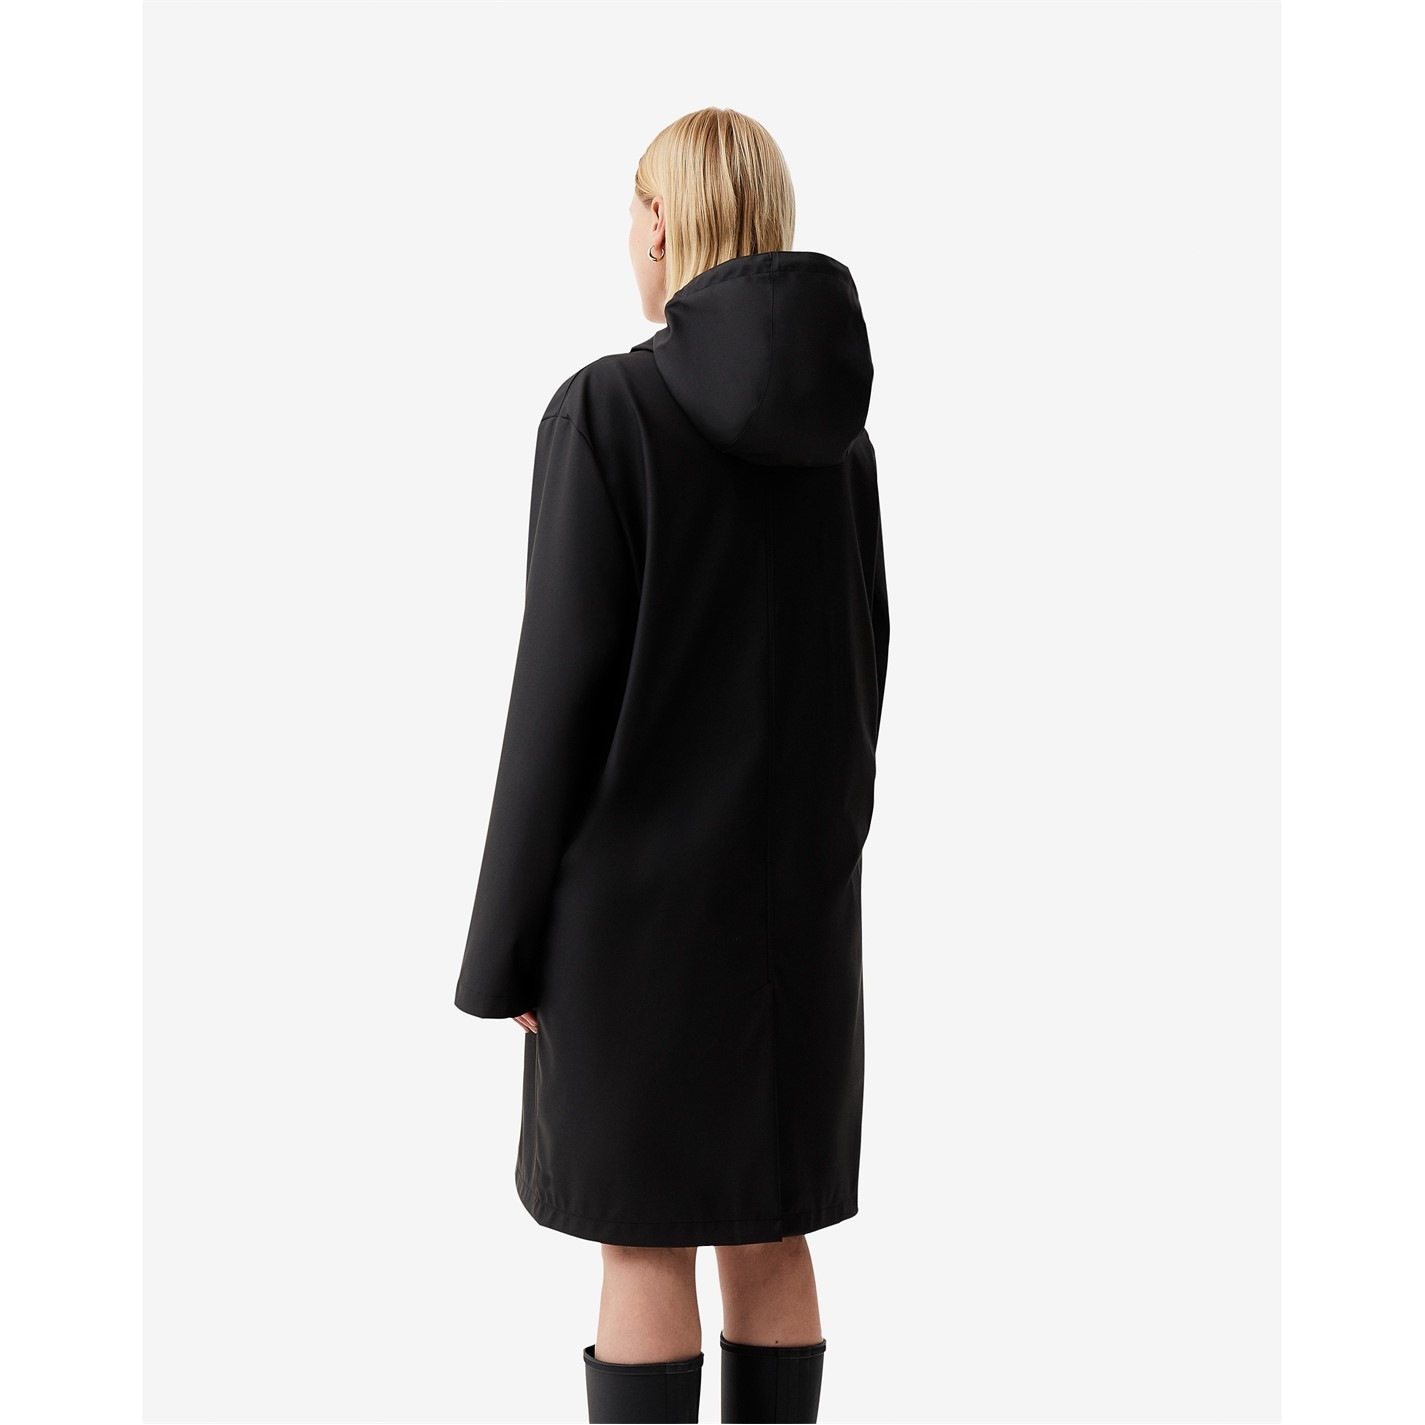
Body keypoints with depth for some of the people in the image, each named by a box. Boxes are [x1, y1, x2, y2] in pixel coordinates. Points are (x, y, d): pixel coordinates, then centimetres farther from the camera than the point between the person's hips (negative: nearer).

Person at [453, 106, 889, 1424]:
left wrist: (508, 940, -8)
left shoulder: (604, 409, -13)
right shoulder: (838, 424, 5)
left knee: (642, 1241, 4)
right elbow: (862, 660, 9)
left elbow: (566, 678, -15)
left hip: (642, 875, -6)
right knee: (768, 1229, 14)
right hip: (792, 880, 6)